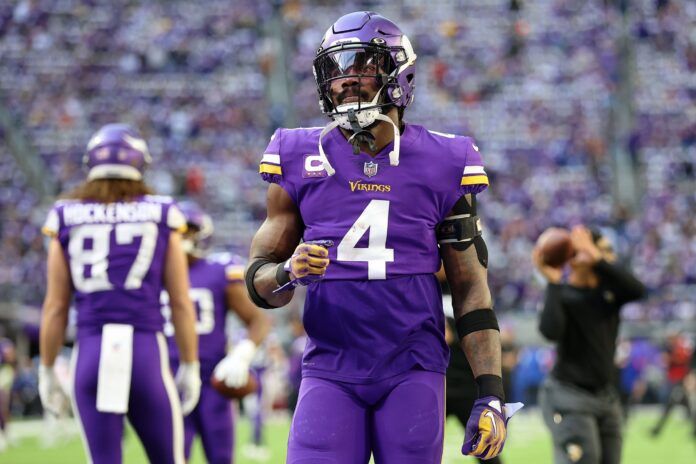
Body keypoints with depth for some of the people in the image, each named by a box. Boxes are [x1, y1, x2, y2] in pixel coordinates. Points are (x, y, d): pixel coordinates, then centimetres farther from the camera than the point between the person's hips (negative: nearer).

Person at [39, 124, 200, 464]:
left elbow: (55, 306, 6)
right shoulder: (161, 216, 3)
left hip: (91, 351, 1)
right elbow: (181, 304, 5)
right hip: (145, 351, -1)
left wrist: (47, 371, 14)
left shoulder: (67, 218, 5)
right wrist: (190, 367, 14)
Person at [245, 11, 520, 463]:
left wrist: (491, 395, -1)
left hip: (413, 372, 0)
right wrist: (288, 273, -16)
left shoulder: (442, 165, 3)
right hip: (331, 370, 1)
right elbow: (259, 280, 9)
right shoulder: (300, 161, 5)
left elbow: (471, 289, 6)